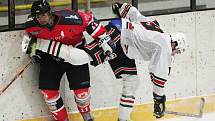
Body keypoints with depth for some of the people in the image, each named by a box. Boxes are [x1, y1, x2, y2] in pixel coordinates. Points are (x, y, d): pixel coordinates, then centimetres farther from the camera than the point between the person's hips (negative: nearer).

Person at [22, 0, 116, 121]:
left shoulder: (69, 19, -33)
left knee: (81, 90, -6)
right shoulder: (32, 25, -18)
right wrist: (32, 49, -2)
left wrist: (104, 40, -18)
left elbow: (89, 20, -20)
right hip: (51, 56, 3)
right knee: (48, 90, -5)